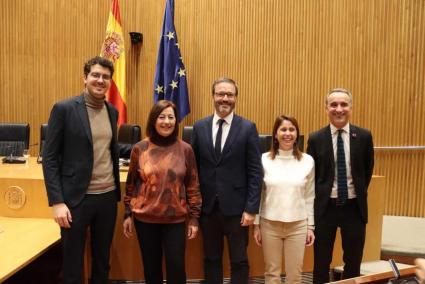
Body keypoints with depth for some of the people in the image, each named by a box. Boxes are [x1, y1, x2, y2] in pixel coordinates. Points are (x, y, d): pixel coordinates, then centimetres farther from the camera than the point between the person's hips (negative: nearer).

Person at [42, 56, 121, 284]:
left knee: (102, 261, 17)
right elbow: (49, 158, -9)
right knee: (72, 263, 11)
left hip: (108, 196, 5)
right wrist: (57, 202, -14)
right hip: (76, 198, -4)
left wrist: (116, 190, 13)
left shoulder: (112, 111, 7)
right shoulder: (64, 109, -9)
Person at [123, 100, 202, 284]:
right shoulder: (140, 148, -4)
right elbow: (131, 184, 4)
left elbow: (193, 186, 0)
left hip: (176, 219, 0)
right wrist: (128, 214, 5)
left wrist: (194, 218, -1)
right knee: (151, 267, 14)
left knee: (176, 267, 4)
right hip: (145, 218, 1)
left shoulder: (185, 149, -4)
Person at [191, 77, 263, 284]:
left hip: (236, 207, -2)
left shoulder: (248, 128, -4)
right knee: (211, 259, 16)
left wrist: (251, 209, -10)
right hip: (207, 206, 2)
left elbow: (255, 172, -6)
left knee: (239, 261, 11)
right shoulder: (199, 127, 4)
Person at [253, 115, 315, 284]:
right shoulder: (264, 160, -4)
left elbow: (310, 197, 4)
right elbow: (258, 194, 1)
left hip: (298, 225, 1)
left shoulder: (307, 161, -2)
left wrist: (311, 226, 5)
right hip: (269, 224, 0)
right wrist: (256, 225, 2)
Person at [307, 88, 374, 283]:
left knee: (353, 262, 15)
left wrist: (359, 193, 9)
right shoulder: (316, 139, -6)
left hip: (354, 207, 1)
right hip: (325, 206, -1)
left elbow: (368, 170, 10)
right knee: (321, 262, 12)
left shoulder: (364, 136, -2)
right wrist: (317, 199, 1)